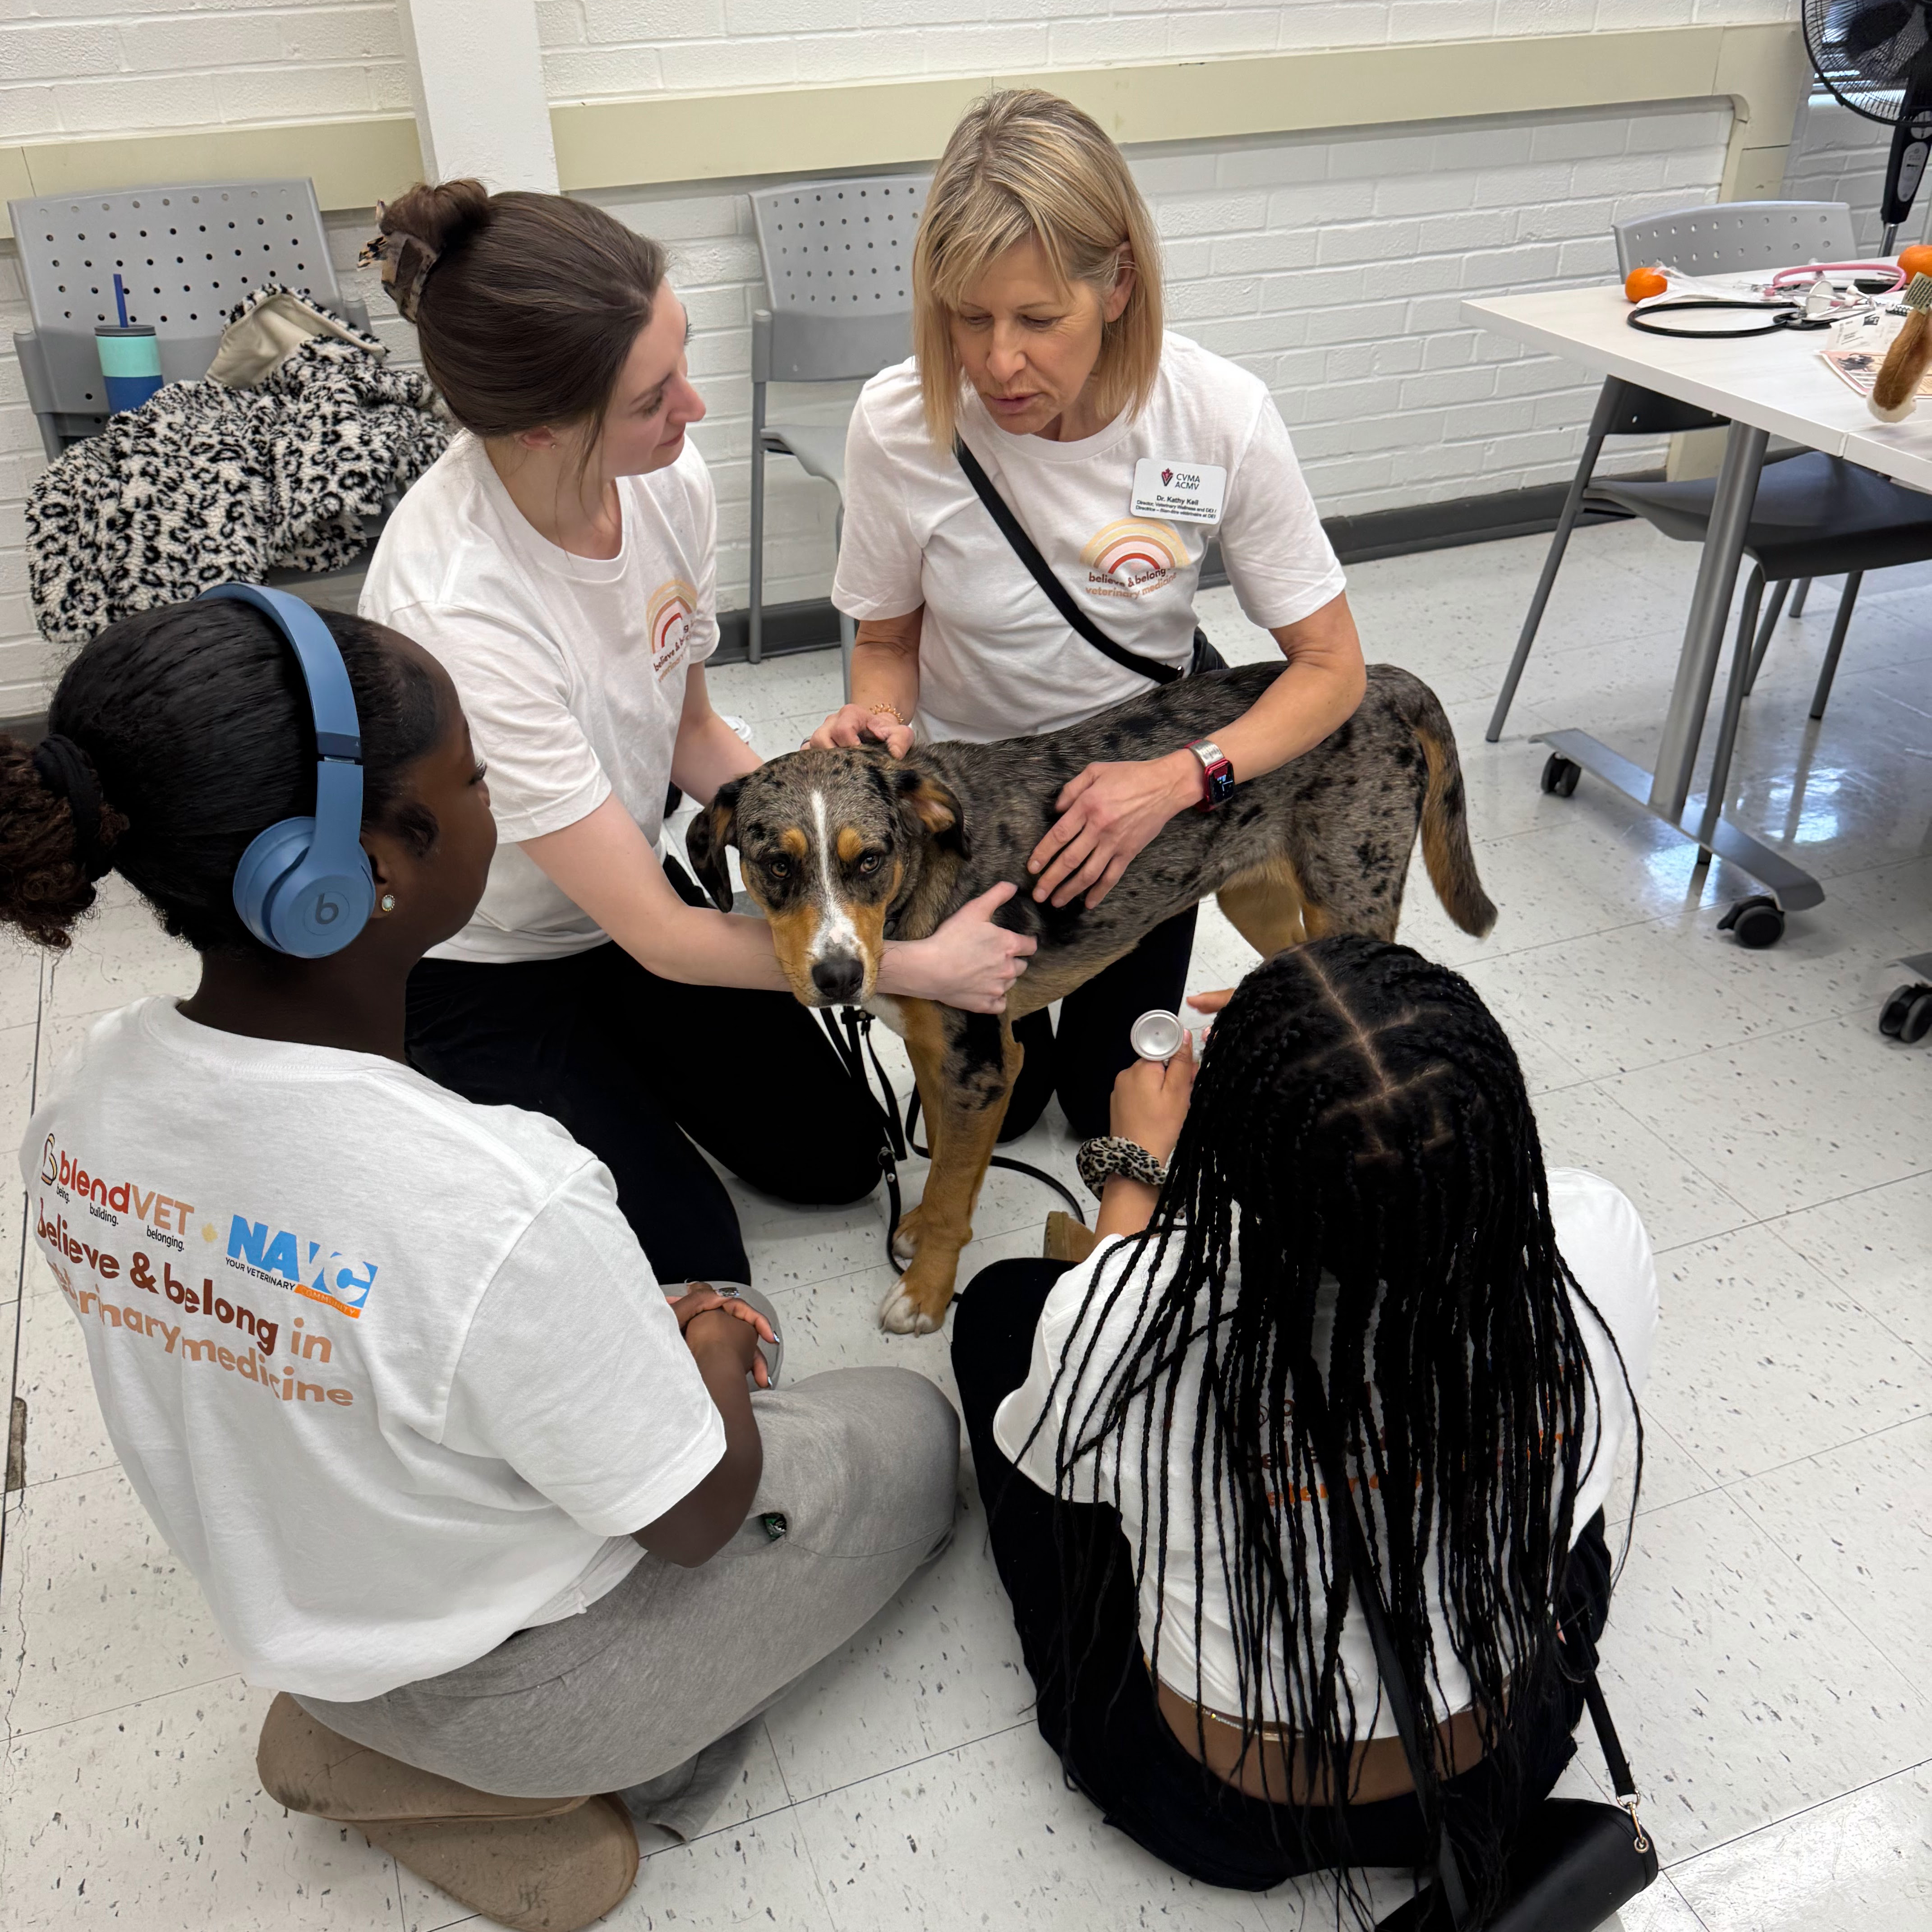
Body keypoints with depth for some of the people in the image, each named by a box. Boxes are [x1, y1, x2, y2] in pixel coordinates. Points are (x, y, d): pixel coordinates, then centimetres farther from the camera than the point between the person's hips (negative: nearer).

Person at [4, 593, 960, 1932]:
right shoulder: (499, 1209, -41)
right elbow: (696, 1519, -23)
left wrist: (626, 1324, 1)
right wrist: (712, 1353, -2)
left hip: (297, 1625, 6)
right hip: (522, 1691, -6)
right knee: (910, 1426, 16)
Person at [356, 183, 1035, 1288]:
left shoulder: (668, 477, -18)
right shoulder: (455, 606, -38)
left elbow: (692, 733, 1)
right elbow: (658, 937, -30)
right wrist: (918, 968, -24)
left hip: (622, 886, 6)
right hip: (480, 970, -6)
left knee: (837, 1155, 13)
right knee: (694, 1268, -4)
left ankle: (612, 1068, 29)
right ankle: (482, 1123, 16)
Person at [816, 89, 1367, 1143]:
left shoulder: (1219, 413, -27)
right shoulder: (899, 423, -26)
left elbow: (1330, 666, -19)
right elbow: (887, 642, -9)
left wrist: (1175, 780, -34)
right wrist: (876, 717, -32)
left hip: (1146, 755, 0)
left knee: (1118, 1102, 8)